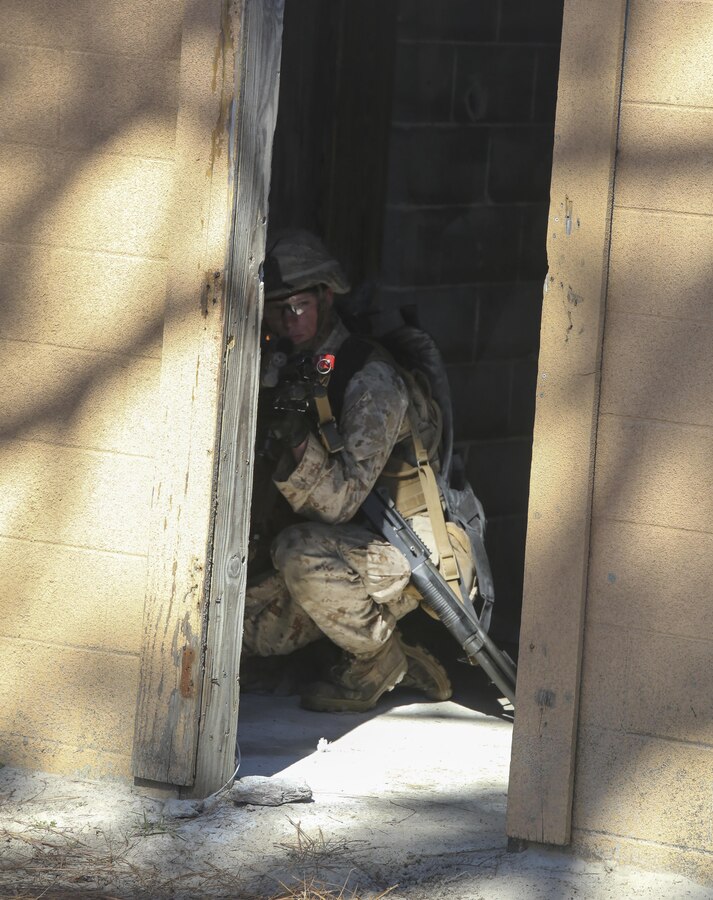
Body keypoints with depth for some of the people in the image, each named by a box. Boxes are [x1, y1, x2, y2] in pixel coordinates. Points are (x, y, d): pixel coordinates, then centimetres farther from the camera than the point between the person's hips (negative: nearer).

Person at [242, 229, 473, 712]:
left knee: (301, 551, -34)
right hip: (349, 548, 9)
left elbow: (339, 502, -28)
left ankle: (378, 659, -10)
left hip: (413, 555, -9)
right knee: (248, 624, -4)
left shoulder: (372, 380, -20)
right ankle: (401, 661, 9)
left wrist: (298, 440, -40)